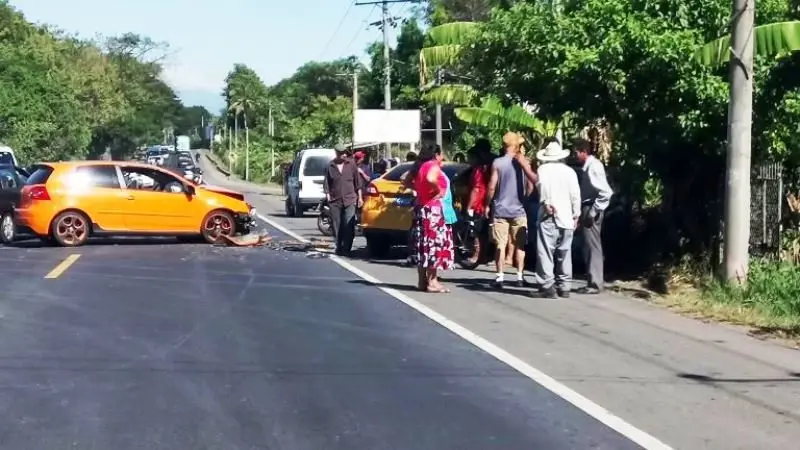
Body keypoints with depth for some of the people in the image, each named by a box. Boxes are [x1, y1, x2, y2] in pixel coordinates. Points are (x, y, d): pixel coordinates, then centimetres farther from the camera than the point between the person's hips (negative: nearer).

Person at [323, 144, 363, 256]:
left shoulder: (351, 164, 4)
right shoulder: (330, 166, 3)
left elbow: (357, 181, 9)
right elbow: (326, 184, 8)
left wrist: (359, 197, 8)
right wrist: (328, 197, 0)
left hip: (349, 200, -1)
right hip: (335, 201, 1)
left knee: (349, 226, -9)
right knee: (336, 227, 4)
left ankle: (346, 249, -4)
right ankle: (339, 248, 15)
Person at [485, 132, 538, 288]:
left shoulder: (497, 163, -6)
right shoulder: (523, 162, -2)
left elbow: (492, 187, -7)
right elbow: (531, 185, 1)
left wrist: (488, 205, 4)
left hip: (500, 209, -1)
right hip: (518, 209, 1)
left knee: (500, 245, 1)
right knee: (519, 245, 10)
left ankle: (500, 276, -2)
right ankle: (520, 276, 9)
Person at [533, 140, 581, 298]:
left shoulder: (542, 169, 0)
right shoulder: (569, 171, 6)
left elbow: (540, 187, -16)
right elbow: (576, 195, 5)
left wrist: (547, 203, -17)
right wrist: (576, 215, 12)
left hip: (548, 217, -3)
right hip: (566, 217, 3)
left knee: (546, 252, -3)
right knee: (564, 253, 12)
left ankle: (548, 287, -9)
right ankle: (564, 287, 15)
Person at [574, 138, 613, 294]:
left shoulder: (594, 166, -16)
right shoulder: (588, 166, 12)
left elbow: (606, 192, -23)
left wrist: (594, 211, -20)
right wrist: (584, 212, 13)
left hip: (591, 209, -10)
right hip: (588, 209, 10)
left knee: (592, 246, -5)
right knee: (591, 245, 14)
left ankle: (595, 284, 0)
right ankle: (597, 281, 22)